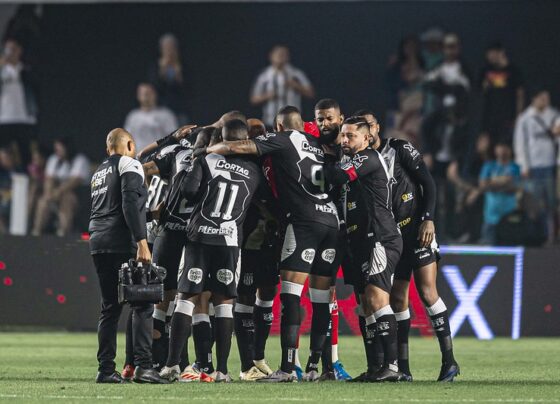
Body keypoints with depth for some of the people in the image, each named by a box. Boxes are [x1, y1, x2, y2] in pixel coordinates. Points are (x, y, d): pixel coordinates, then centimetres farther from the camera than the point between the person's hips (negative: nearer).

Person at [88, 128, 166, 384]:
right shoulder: (129, 165, -2)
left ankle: (106, 369, 5)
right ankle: (143, 366, -17)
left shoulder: (99, 173, 23)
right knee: (143, 305, -7)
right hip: (122, 245, -8)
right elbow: (130, 205, -15)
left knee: (110, 307, 10)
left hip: (98, 244, 8)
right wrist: (142, 243, -19)